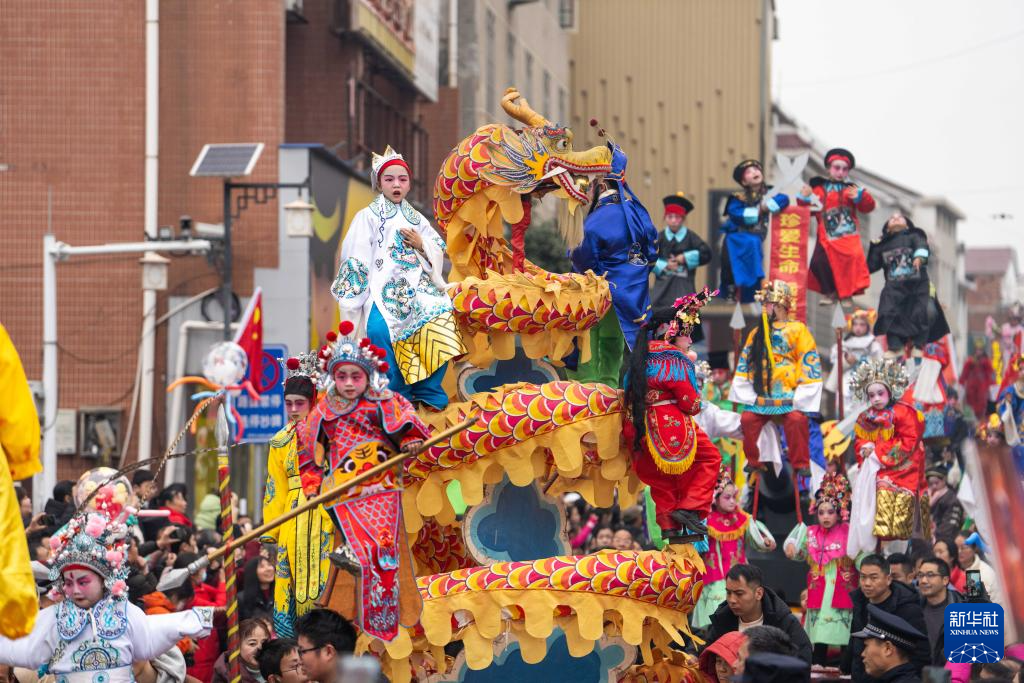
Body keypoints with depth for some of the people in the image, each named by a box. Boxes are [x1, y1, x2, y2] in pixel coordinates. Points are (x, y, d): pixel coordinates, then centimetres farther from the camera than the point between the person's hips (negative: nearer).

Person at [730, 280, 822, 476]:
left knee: (797, 418, -27)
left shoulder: (798, 330, 4)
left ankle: (801, 464, -14)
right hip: (763, 395, 4)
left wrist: (799, 399, -8)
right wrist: (748, 397, 5)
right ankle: (754, 461, 3)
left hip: (790, 394, -4)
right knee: (748, 419, -15)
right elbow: (744, 365, 16)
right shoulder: (757, 334, 16)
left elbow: (809, 364, -1)